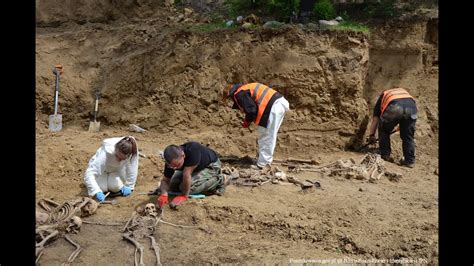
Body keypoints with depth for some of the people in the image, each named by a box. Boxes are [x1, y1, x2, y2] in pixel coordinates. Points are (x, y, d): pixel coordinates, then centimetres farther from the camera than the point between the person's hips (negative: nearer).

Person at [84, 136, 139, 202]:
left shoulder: (132, 153, -36)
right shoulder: (105, 153, -41)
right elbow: (89, 174, -42)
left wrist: (128, 186, -15)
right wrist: (97, 192, -52)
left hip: (117, 170, 2)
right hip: (102, 169, -2)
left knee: (116, 187, -22)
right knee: (102, 187, -22)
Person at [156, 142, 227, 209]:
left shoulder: (193, 150, -42)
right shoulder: (172, 161, -23)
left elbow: (186, 175, -40)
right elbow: (165, 180, -14)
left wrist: (184, 196, -32)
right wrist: (164, 194, -34)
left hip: (211, 166, -6)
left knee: (190, 187, -25)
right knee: (173, 186, -7)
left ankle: (217, 180, -5)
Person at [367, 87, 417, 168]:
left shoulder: (382, 97, 37)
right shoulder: (404, 91, 44)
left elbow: (375, 119, 37)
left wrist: (371, 135, 46)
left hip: (394, 107, -2)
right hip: (411, 106, 2)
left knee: (384, 130, 24)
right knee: (408, 135, 20)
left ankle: (385, 154, 25)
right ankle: (409, 160, 23)